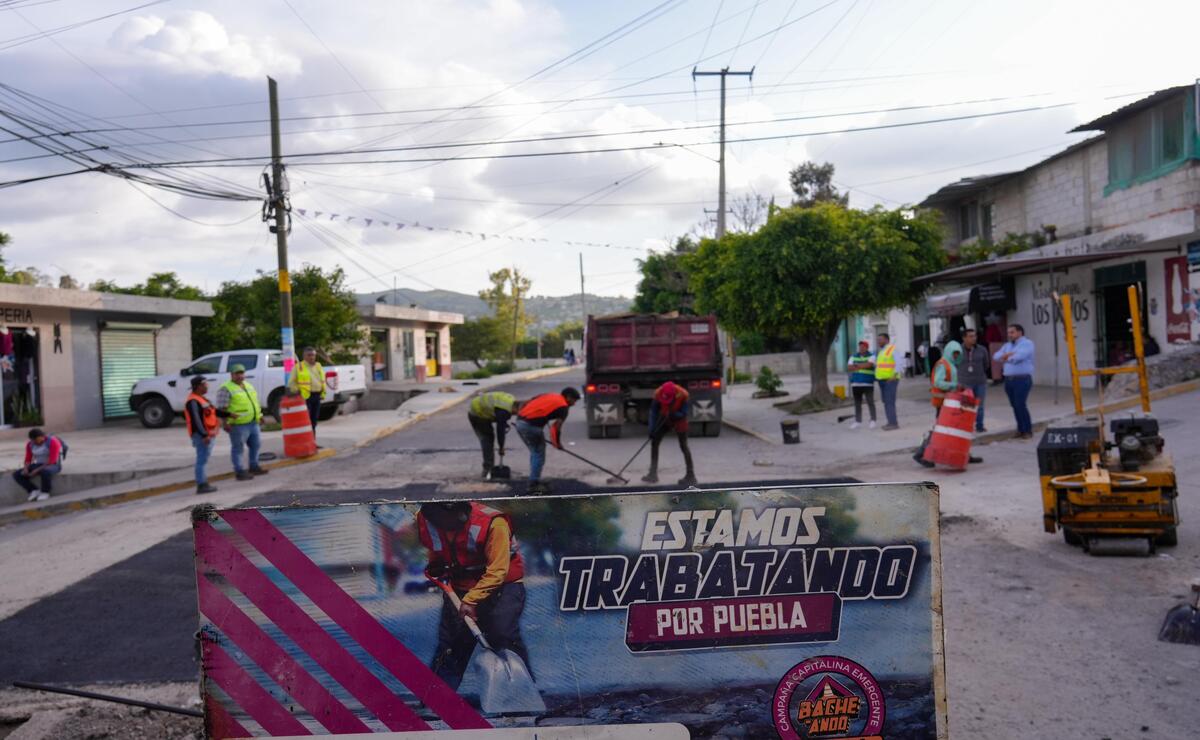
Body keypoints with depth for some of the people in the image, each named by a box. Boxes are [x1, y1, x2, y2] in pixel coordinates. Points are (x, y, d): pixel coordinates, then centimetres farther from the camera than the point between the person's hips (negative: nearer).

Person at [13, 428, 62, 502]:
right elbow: (28, 459, 5)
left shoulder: (53, 442, -20)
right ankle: (34, 490, -11)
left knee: (45, 472, -41)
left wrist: (37, 470, -26)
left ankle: (45, 492, -19)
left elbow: (52, 461, -24)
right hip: (38, 466, 7)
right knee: (16, 474, -13)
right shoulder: (30, 444, 0)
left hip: (53, 466, -6)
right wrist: (25, 469, -15)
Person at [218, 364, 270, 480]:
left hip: (253, 423, 8)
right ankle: (239, 471, 6)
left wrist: (260, 415, 22)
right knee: (238, 448, -1)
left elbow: (255, 402, 26)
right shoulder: (226, 389, -8)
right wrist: (226, 423, -20)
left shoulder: (249, 385, 17)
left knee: (256, 445, 16)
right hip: (238, 425, -8)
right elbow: (222, 408, -14)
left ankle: (254, 467, 30)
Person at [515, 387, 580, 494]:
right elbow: (557, 427, -4)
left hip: (520, 422, 8)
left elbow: (523, 405, 20)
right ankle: (534, 485, 9)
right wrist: (558, 443, 11)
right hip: (531, 426, -8)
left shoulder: (547, 396, 24)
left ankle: (534, 481, 29)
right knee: (539, 455, 6)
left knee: (535, 453, 22)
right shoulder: (563, 407, 2)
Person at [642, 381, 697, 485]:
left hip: (679, 421, -4)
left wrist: (674, 415, -42)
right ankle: (653, 474, 6)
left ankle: (691, 476, 4)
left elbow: (684, 413, -21)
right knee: (654, 442, 0)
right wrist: (652, 428, -21)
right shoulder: (658, 393, -25)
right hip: (664, 420, 4)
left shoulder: (682, 395, -31)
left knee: (683, 446, -5)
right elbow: (653, 411, -16)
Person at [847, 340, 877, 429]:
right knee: (857, 403, 6)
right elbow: (849, 367, 0)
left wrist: (857, 366, -8)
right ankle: (858, 421, 11)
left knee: (870, 402, -7)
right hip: (856, 383, 4)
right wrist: (863, 367, -11)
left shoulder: (871, 356, 1)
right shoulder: (853, 356, 13)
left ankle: (873, 421, -1)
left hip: (868, 384, -4)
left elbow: (869, 364, -18)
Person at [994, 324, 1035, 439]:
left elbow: (1019, 356, -20)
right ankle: (1020, 429, 16)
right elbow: (996, 356, 5)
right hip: (1008, 380, 7)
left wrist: (1005, 357, -2)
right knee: (1015, 405, 7)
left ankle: (1028, 431, -2)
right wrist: (1007, 355, -15)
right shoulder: (1007, 345, 19)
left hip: (1022, 379, -7)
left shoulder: (1027, 343, -2)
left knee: (1021, 405, -12)